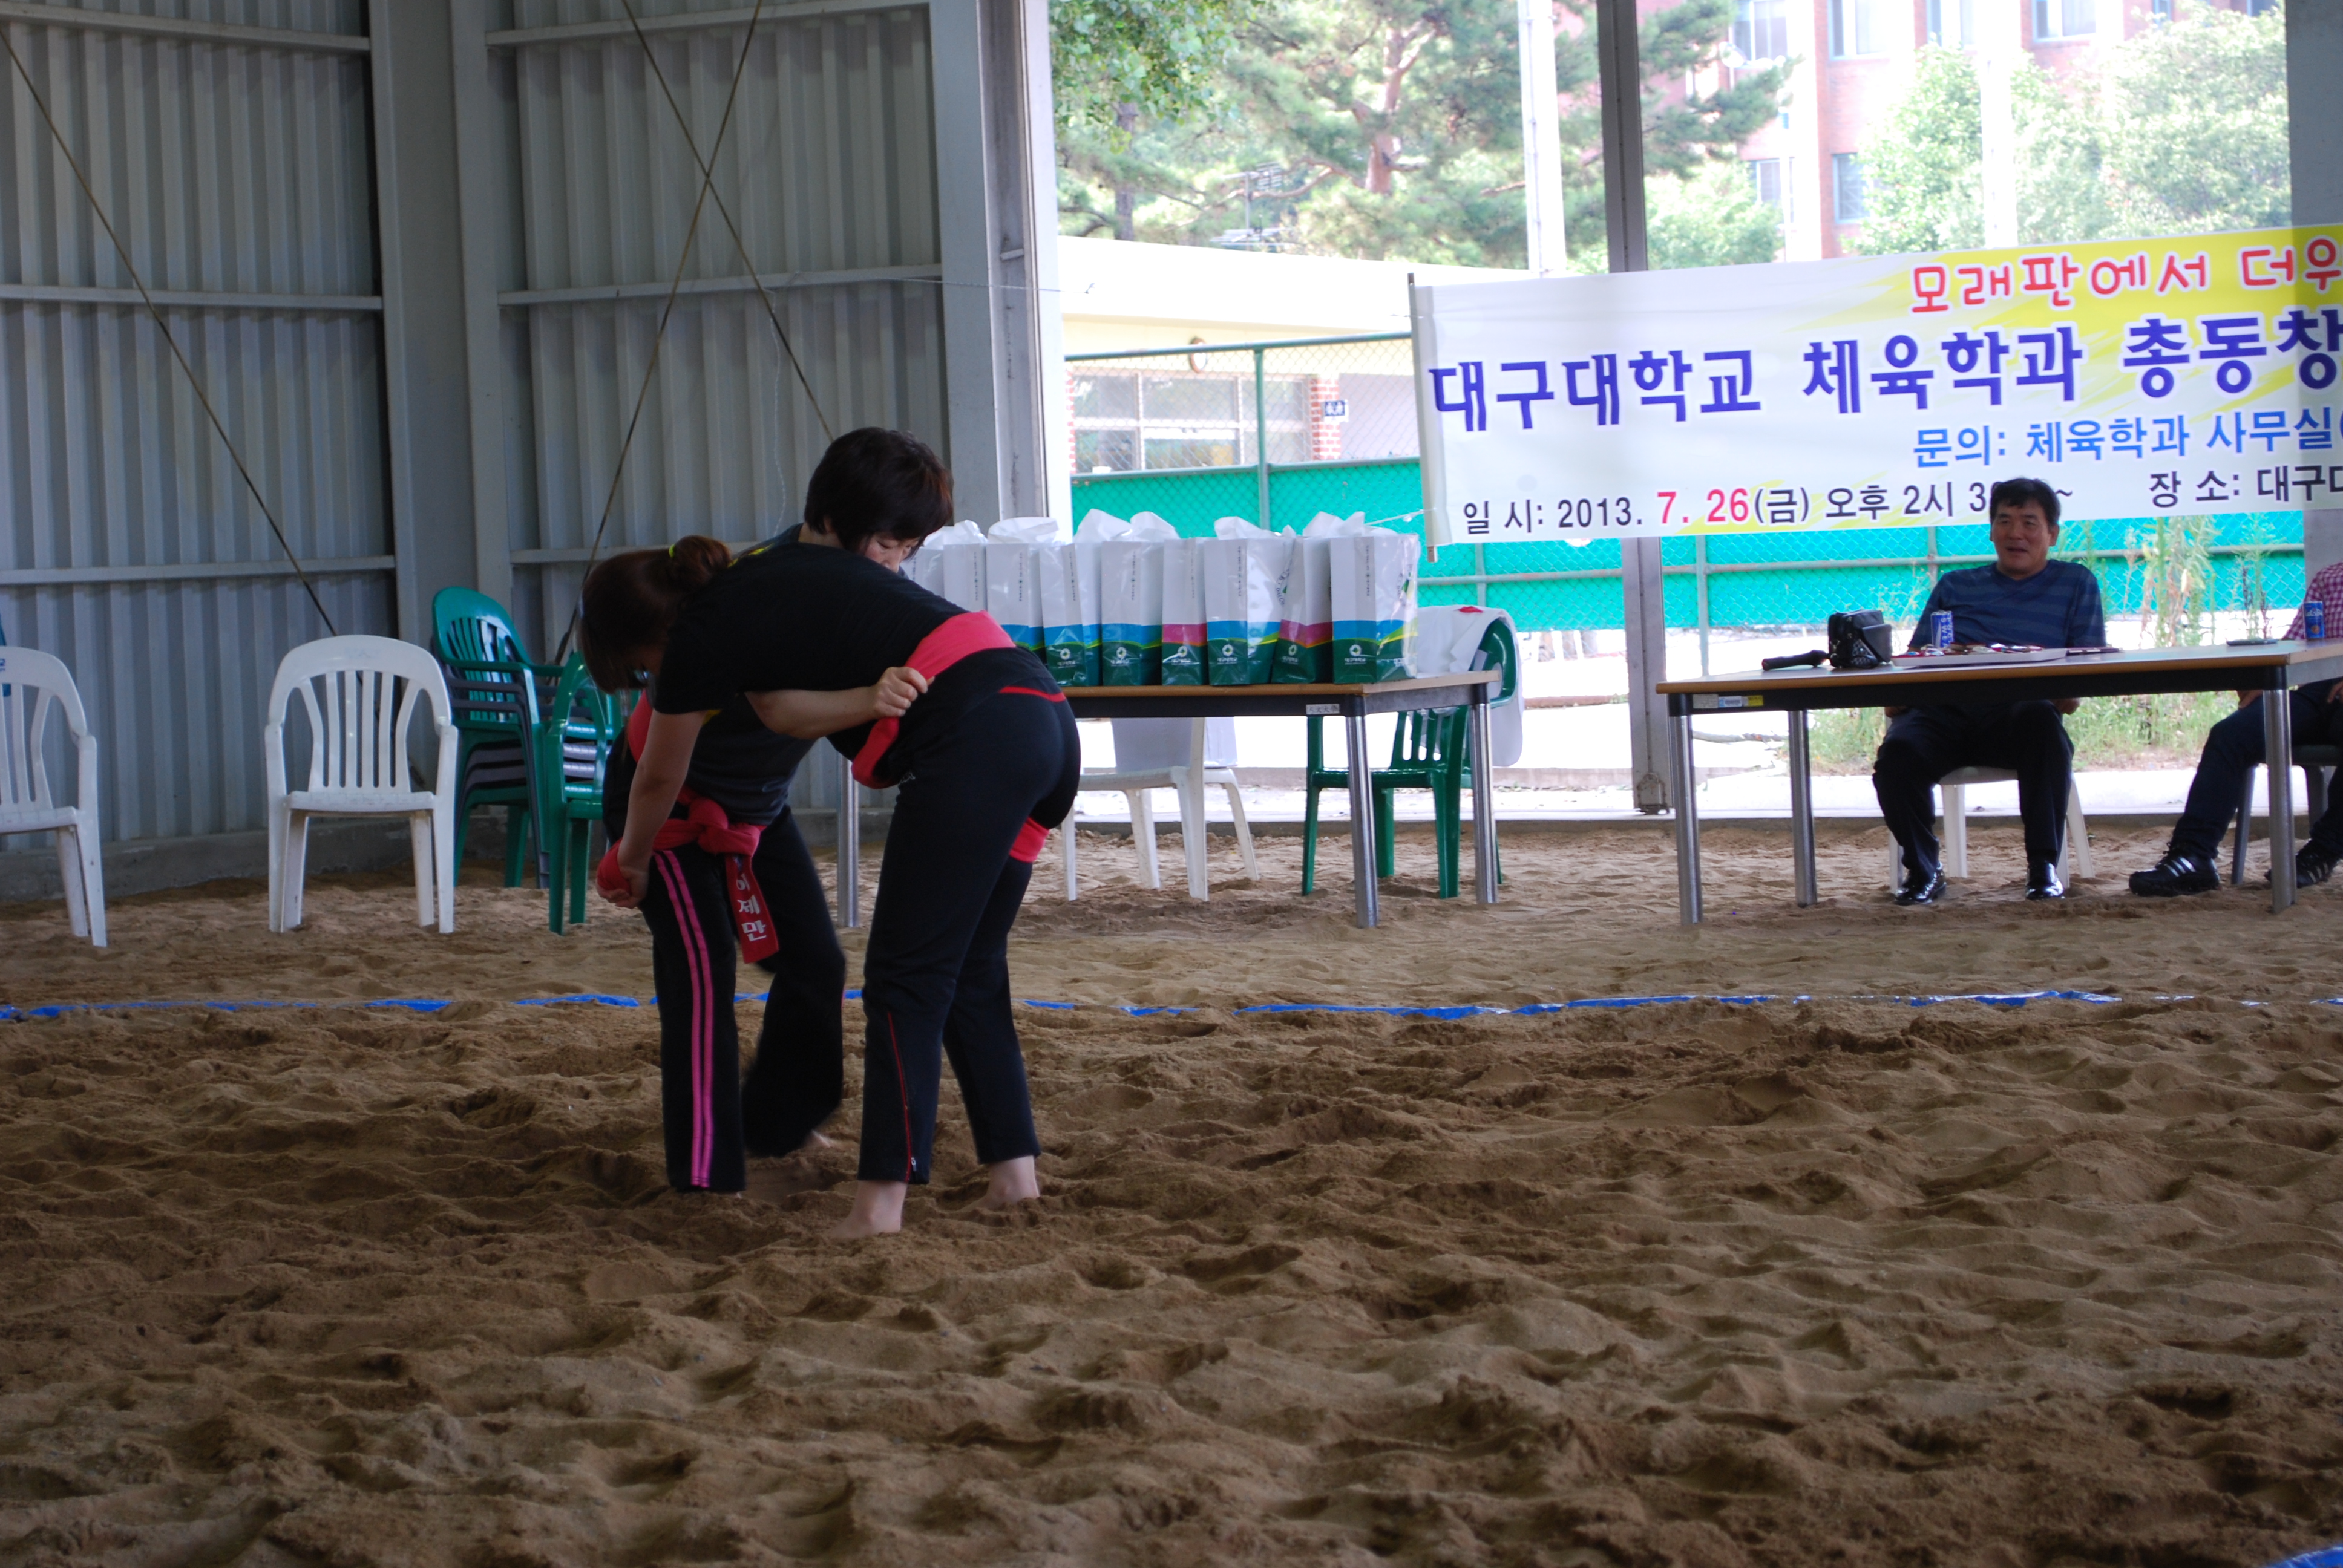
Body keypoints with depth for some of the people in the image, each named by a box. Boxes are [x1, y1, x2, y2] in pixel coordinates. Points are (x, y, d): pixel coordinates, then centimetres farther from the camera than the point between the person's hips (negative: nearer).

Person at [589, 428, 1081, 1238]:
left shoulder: (707, 622, 11)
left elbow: (660, 776, 25)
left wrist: (631, 861, 41)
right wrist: (872, 699, -8)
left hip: (975, 738, -8)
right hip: (1044, 716, 8)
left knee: (905, 975, -4)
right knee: (968, 967, 18)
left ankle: (882, 1198, -7)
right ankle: (1013, 1167, 19)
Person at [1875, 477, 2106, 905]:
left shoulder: (2076, 584, 22)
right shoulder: (1955, 587, 28)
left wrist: (2067, 692, -13)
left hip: (2016, 713, -2)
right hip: (1944, 711, 2)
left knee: (2042, 719, -39)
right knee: (1898, 751, -32)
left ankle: (2044, 867, -30)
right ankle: (1922, 871, -12)